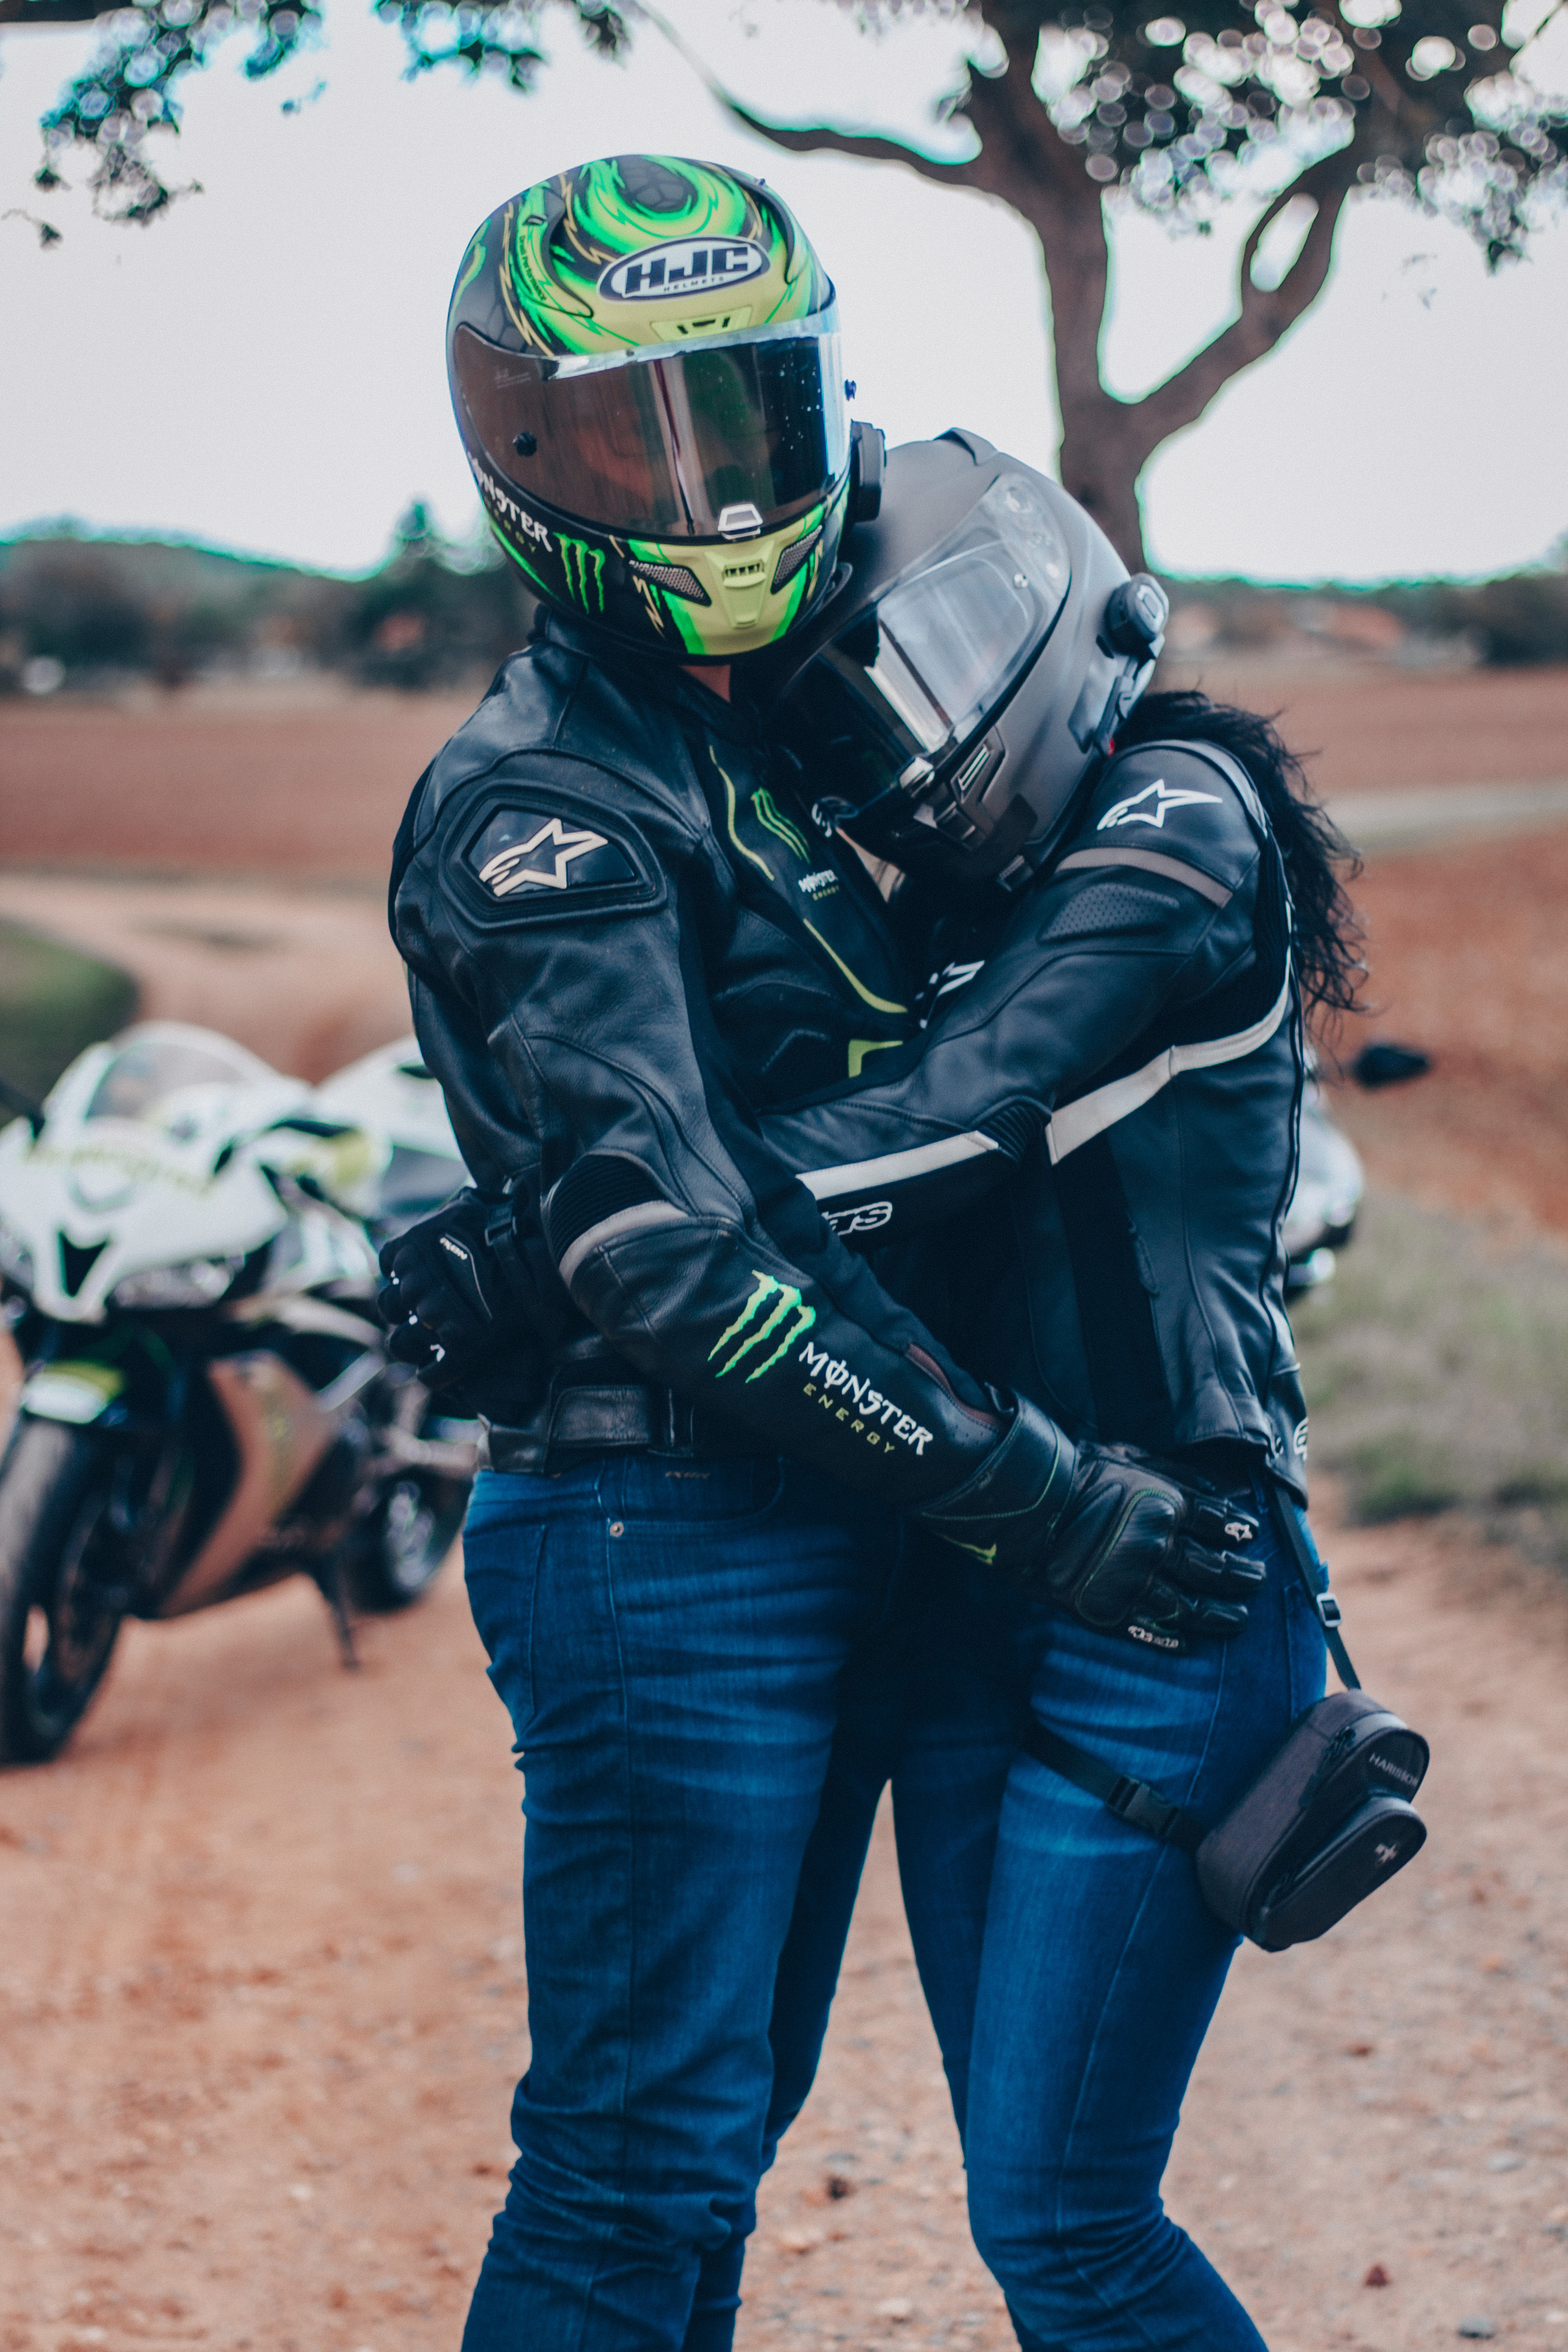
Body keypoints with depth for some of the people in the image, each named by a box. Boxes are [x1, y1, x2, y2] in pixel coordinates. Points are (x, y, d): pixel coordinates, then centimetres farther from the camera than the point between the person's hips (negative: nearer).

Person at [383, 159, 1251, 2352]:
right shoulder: (539, 805, -14)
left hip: (824, 1546, 9)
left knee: (704, 2149, 16)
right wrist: (1041, 1495, -23)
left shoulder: (800, 731, 15)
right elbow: (673, 1258, -23)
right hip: (661, 1538, -9)